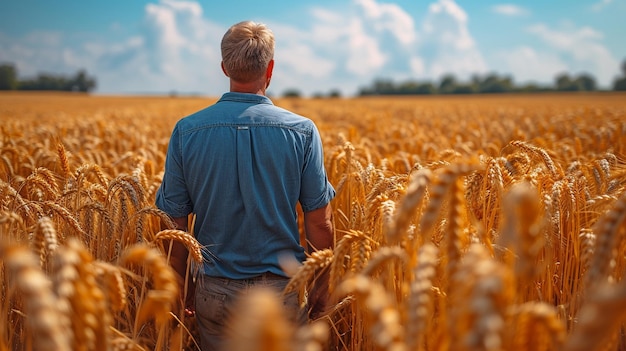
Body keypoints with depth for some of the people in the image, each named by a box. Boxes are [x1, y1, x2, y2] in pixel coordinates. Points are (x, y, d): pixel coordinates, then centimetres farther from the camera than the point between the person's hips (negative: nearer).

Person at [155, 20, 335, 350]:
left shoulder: (186, 131, -7)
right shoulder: (302, 131, -9)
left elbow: (175, 222, -3)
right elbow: (320, 222, -7)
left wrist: (180, 290, 10)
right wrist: (321, 285, 7)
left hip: (215, 290, 1)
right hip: (282, 286, -1)